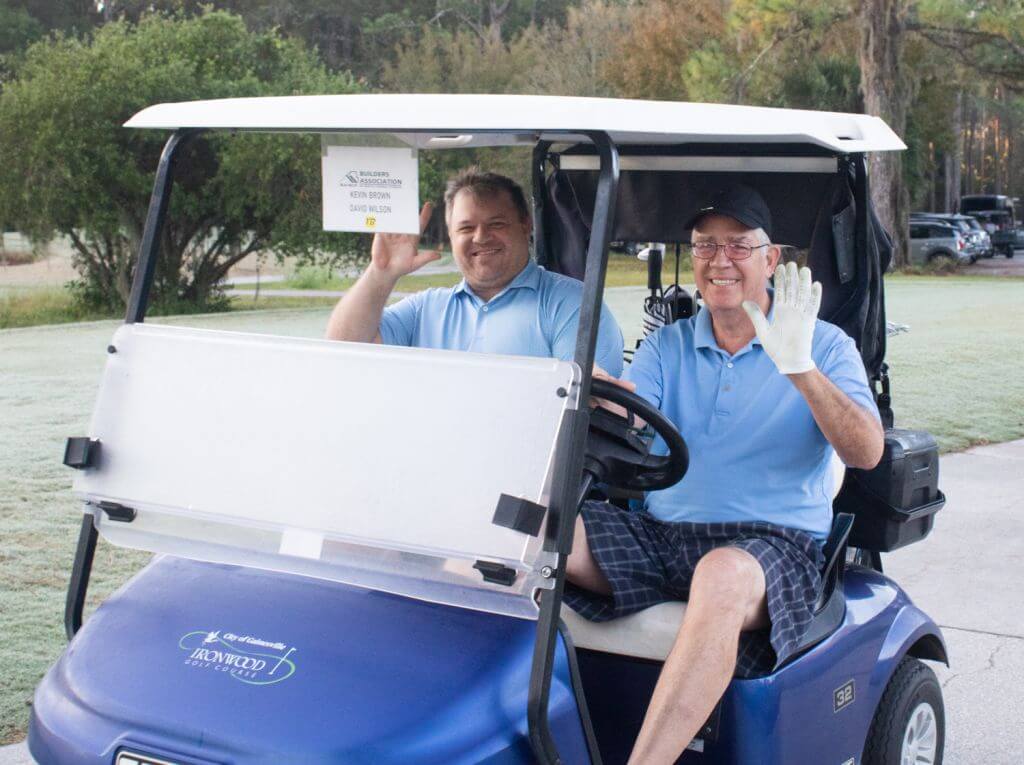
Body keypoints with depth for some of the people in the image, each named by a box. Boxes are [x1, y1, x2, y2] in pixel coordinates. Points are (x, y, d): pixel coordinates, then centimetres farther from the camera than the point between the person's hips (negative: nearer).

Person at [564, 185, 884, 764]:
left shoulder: (824, 345, 7)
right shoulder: (667, 345, 17)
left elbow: (867, 452, -9)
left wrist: (800, 368, -24)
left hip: (775, 543, -3)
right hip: (660, 536, 4)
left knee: (723, 575, -41)